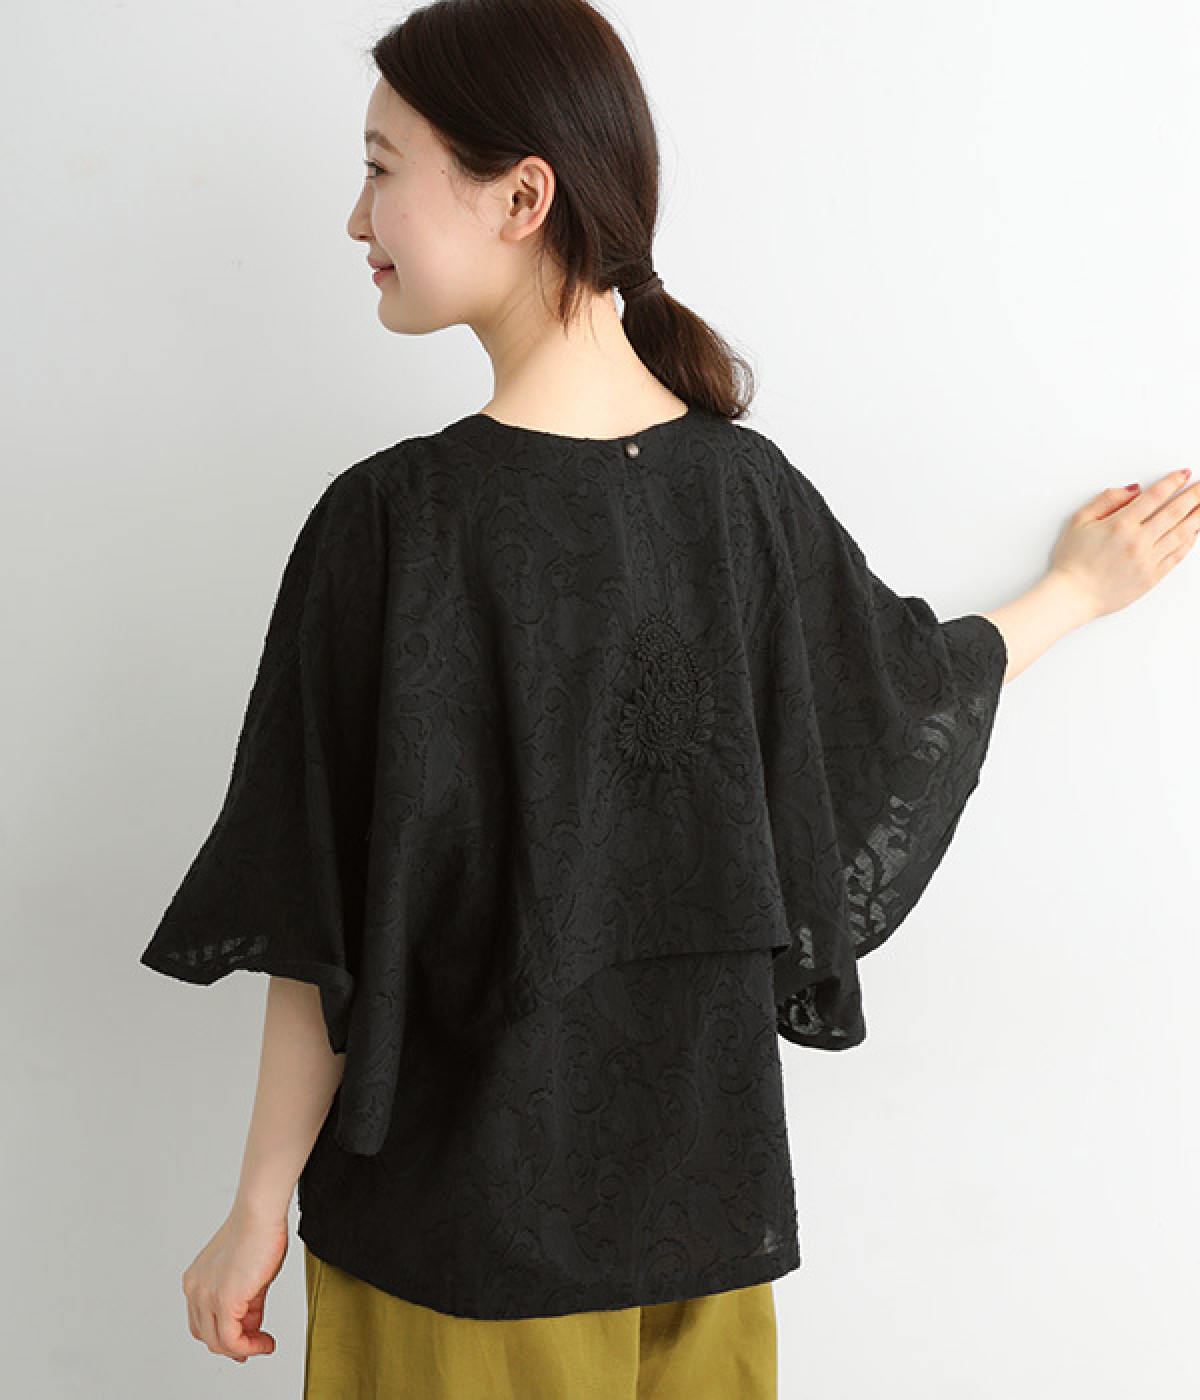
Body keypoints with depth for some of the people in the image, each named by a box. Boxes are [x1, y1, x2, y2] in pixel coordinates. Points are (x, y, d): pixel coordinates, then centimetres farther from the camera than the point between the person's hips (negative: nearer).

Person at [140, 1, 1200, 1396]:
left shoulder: (392, 520, -21)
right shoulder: (745, 484, -6)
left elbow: (327, 930, -17)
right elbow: (914, 695, 10)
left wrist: (258, 1208, -5)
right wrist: (1074, 591, 29)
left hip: (458, 1215, -4)